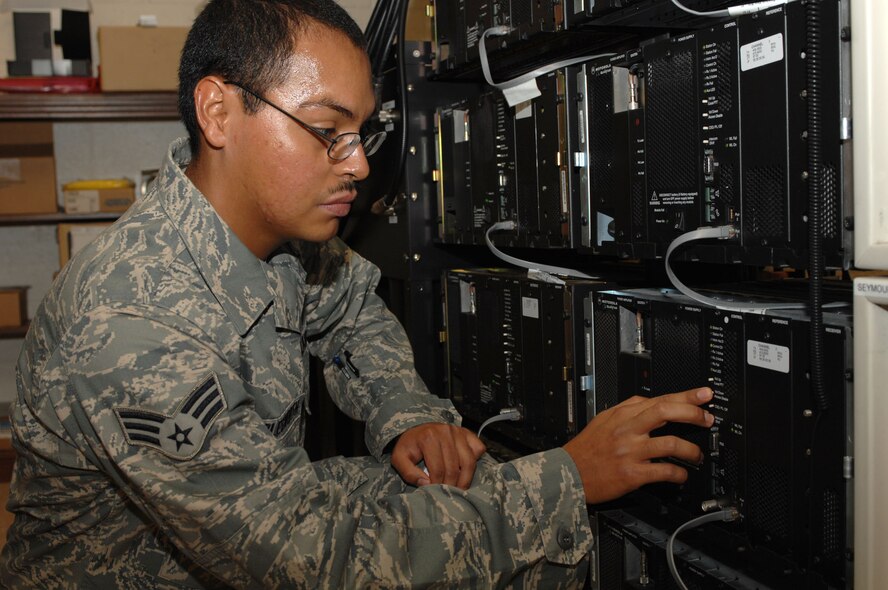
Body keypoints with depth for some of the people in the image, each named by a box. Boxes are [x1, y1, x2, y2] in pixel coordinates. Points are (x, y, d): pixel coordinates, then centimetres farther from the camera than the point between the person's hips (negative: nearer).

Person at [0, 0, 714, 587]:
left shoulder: (277, 231, -8)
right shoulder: (131, 328, -32)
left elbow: (351, 309, 14)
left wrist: (408, 417, -6)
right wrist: (568, 479, -29)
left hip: (261, 524, 7)